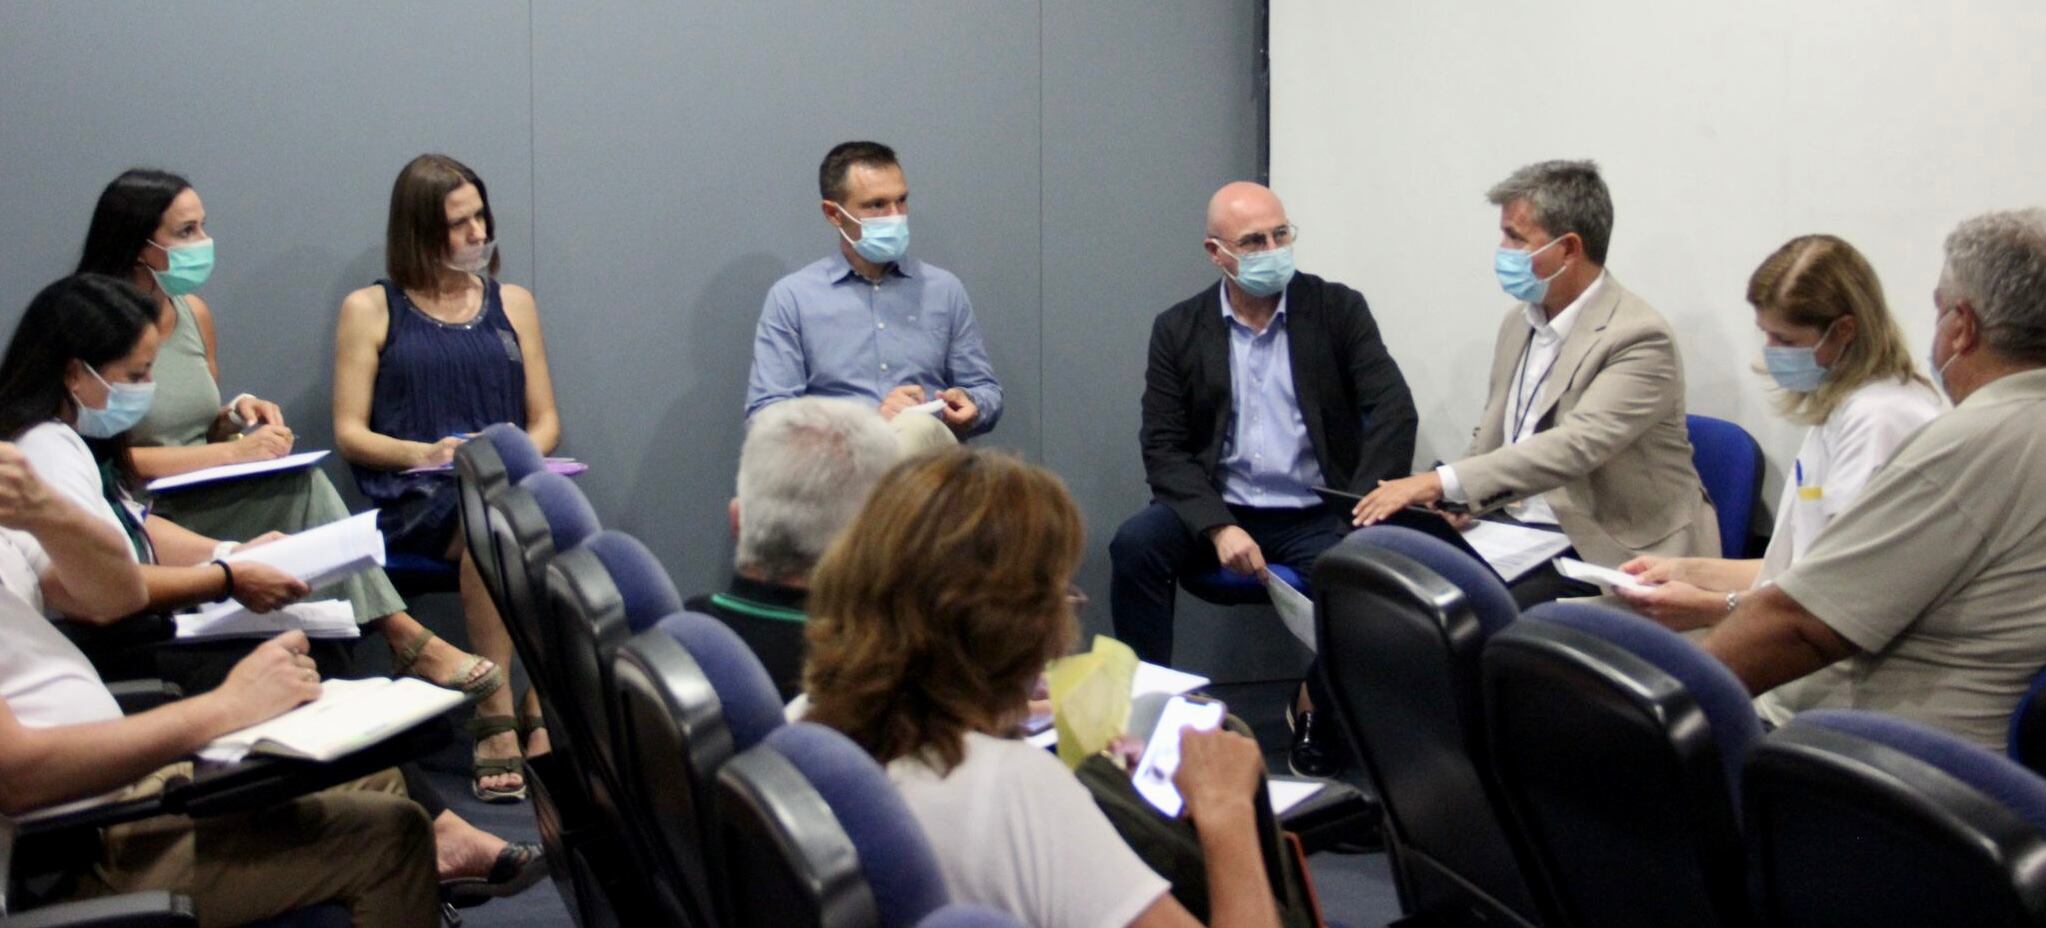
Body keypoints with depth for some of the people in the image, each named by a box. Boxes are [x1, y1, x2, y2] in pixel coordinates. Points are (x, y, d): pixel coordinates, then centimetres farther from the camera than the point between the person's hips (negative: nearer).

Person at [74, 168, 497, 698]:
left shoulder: (193, 312, 12)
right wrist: (232, 453, -19)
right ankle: (403, 638, -26)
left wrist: (236, 416, -2)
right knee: (299, 487, -28)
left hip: (203, 506, 6)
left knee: (300, 485, -26)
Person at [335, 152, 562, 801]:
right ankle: (496, 716, -34)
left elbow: (545, 420, 18)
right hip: (412, 502, -2)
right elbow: (349, 433, 6)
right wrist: (424, 453, -12)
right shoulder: (371, 309, 12)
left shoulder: (512, 303, 22)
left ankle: (542, 716, -33)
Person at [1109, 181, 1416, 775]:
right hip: (1219, 509, 1)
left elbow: (1393, 410, -6)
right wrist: (1218, 527, -18)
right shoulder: (1178, 330, 4)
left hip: (1317, 517, 0)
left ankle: (1319, 718, -4)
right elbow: (1164, 448, -1)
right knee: (1135, 544, -28)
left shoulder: (1338, 309, 2)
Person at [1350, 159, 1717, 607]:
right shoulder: (1518, 323, 11)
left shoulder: (1639, 337, -14)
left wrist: (1441, 482, -34)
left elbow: (1575, 445, -27)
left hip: (1611, 554, -7)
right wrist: (1453, 500, -4)